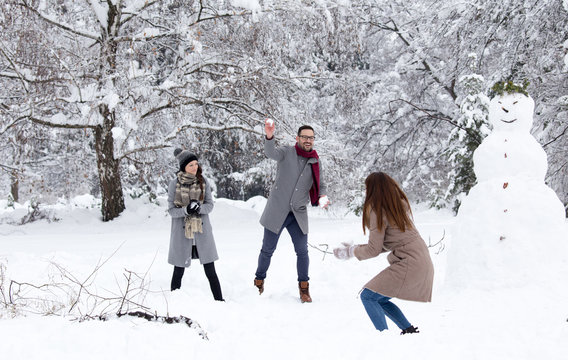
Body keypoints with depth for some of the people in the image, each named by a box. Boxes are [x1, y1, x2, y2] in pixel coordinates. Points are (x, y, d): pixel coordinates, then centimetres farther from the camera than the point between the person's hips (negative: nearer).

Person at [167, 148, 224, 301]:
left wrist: (199, 208, -20)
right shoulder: (174, 184, -5)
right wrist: (186, 210, -24)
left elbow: (210, 205, 2)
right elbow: (171, 210, -5)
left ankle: (219, 301, 9)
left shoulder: (203, 182, 1)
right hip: (182, 231, -1)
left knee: (210, 271, 2)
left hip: (202, 231, 1)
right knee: (178, 271, 8)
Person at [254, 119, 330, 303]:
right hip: (277, 211, -3)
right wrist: (269, 136, -49)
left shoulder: (315, 162, 5)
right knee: (268, 250, 8)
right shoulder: (287, 152, -7)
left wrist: (322, 197, -8)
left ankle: (304, 288, 18)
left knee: (302, 251, 3)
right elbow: (271, 153, -28)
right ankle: (259, 282, 27)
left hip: (298, 214, 3)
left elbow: (320, 185, 15)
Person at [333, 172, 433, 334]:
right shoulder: (401, 204, 14)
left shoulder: (378, 211, -12)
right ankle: (410, 331, 17)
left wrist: (350, 252, 6)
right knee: (380, 299, 18)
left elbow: (374, 250, -10)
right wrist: (356, 247, 17)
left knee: (368, 296, -6)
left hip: (408, 264, -9)